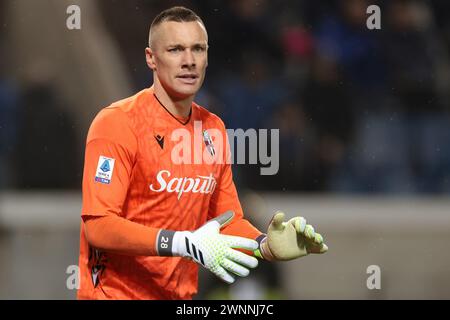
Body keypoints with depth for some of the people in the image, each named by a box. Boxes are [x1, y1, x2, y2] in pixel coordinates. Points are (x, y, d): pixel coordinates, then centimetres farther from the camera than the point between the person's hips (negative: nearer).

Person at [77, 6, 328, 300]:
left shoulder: (214, 129, 5)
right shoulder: (117, 122, -14)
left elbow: (226, 218, 11)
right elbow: (97, 226, -21)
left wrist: (266, 246, -10)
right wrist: (185, 244, -29)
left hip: (182, 296, 6)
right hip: (116, 292, -6)